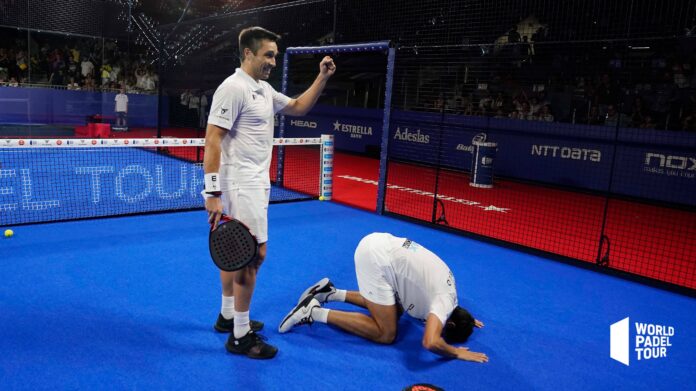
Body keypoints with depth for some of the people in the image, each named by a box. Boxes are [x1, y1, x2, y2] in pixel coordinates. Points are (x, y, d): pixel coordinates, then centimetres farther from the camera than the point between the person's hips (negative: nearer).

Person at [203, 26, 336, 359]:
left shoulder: (265, 90, 12)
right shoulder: (233, 88, -15)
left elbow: (299, 107, 23)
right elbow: (212, 141, -19)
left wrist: (322, 77, 9)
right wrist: (213, 192, -24)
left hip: (254, 184, 9)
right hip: (241, 186, -9)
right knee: (255, 253, -7)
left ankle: (228, 316, 30)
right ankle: (240, 336, 3)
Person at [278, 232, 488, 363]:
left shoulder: (447, 292, 16)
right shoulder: (446, 300, -9)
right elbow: (430, 342, -26)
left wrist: (464, 318, 33)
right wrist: (457, 352, -8)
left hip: (378, 244, 10)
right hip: (376, 257, -10)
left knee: (395, 310, 23)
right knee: (386, 334, -3)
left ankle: (331, 293, 18)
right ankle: (314, 312, -6)